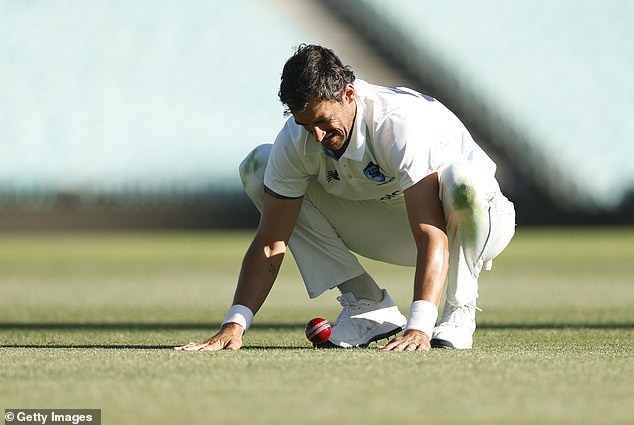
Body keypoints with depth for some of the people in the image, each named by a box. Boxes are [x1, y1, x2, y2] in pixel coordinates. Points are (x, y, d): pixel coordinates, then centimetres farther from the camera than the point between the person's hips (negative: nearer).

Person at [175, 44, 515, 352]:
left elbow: (431, 237, -42)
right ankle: (366, 304, -8)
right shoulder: (296, 139, -18)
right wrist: (234, 326, -29)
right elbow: (270, 245, -16)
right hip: (382, 221, 5)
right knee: (257, 167, -10)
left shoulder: (401, 123, -35)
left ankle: (458, 308, -16)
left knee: (462, 180, -43)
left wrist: (419, 328, -53)